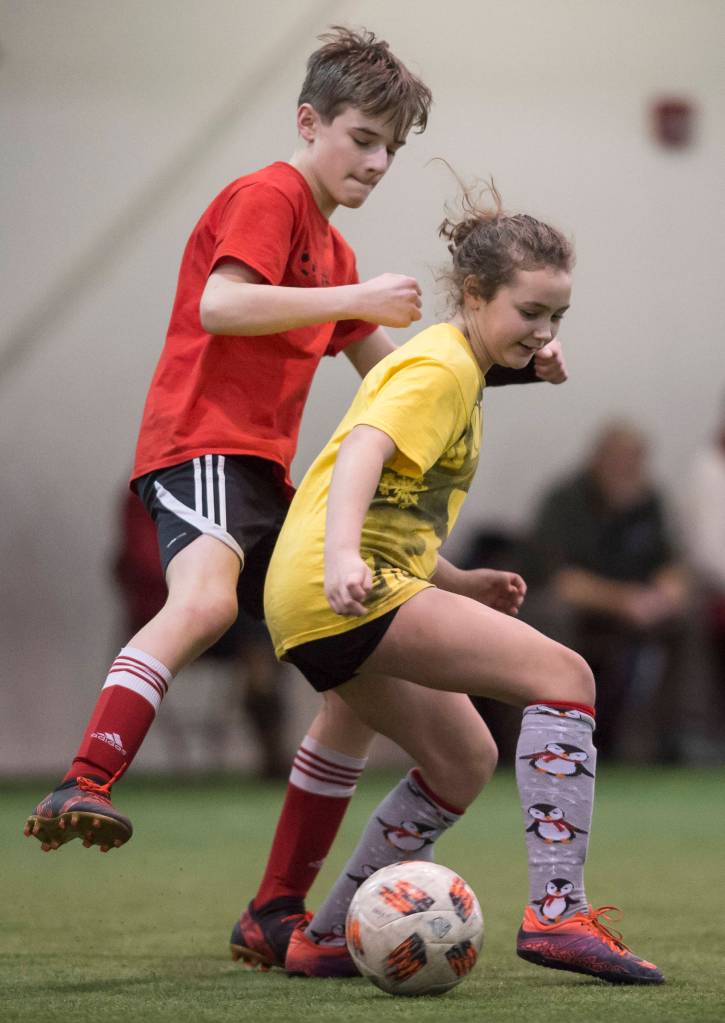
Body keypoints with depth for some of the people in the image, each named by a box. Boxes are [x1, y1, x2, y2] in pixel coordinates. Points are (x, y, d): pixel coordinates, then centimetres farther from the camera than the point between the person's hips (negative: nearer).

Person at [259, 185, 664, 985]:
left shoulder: (456, 370, 24)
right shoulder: (440, 369, -8)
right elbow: (362, 452, -25)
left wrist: (462, 585, 16)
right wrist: (344, 557, -41)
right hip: (337, 591, -10)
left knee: (464, 760, 19)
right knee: (562, 674, -15)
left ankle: (324, 940, 20)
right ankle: (557, 911, -23)